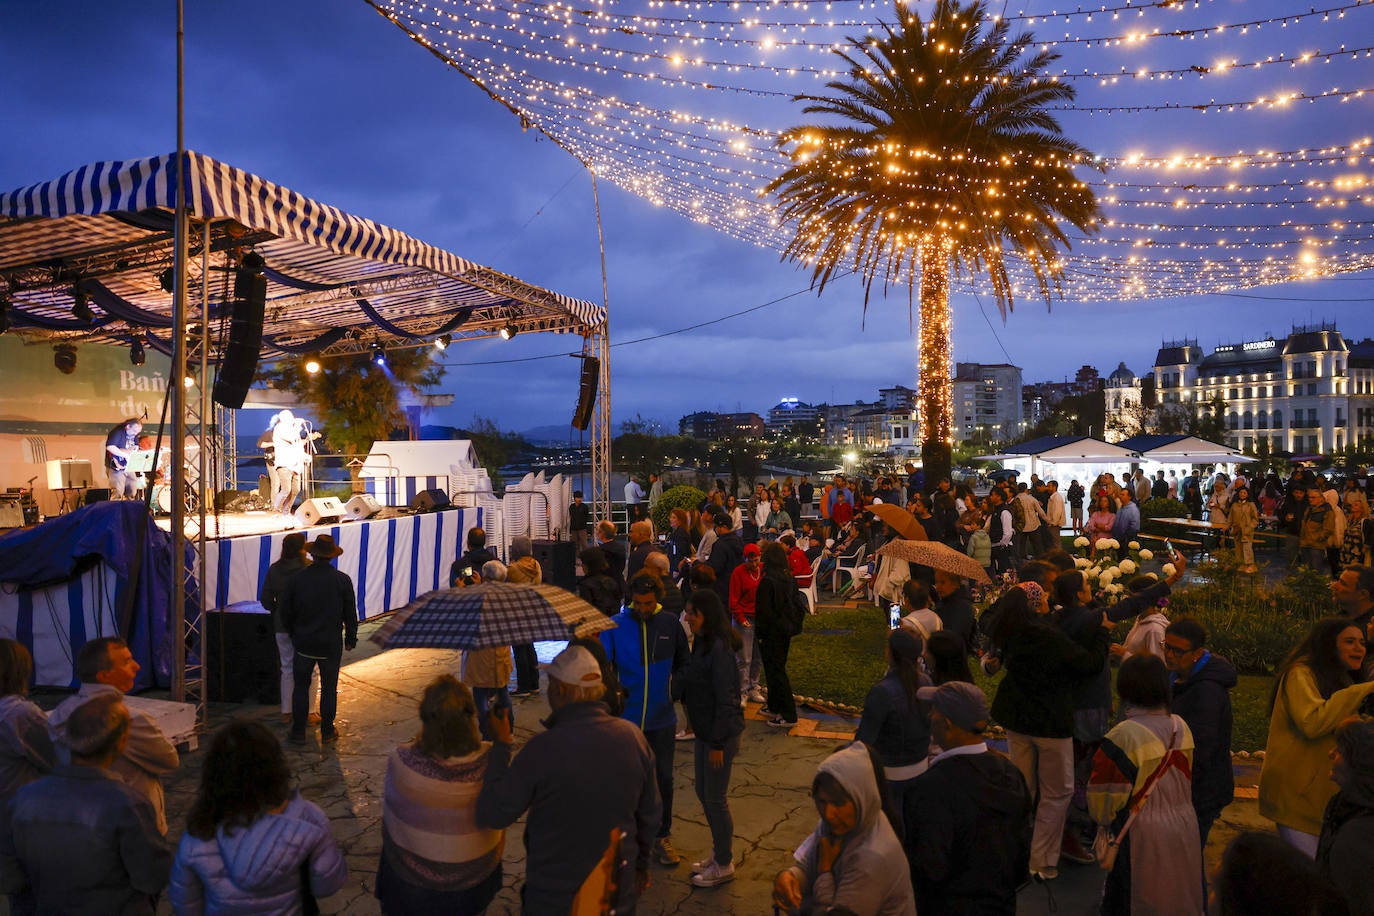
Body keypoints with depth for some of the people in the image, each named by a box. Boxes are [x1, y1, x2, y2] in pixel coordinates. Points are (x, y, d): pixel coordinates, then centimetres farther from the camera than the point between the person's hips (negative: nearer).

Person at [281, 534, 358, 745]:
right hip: (331, 644, -1)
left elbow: (286, 611, 3)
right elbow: (350, 614, -3)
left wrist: (293, 634, 18)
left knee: (301, 686, 12)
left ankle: (298, 732, 16)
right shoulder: (342, 580, -9)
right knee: (329, 688, 9)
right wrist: (351, 638, 10)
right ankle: (327, 731, 16)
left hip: (304, 642, 1)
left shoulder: (297, 578, -6)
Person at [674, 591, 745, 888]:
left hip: (721, 734, -9)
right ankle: (719, 854, 36)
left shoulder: (719, 649, -23)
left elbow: (725, 699, -23)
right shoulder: (701, 643, 6)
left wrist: (717, 742, -19)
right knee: (703, 793, 19)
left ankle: (724, 865, 21)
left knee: (715, 799, 4)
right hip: (704, 730, 9)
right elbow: (686, 680, 12)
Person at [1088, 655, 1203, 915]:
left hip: (1142, 838, -6)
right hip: (1185, 832, 6)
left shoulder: (1123, 736, -23)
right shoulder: (1181, 727, -3)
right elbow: (1188, 781, 10)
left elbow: (1105, 796, -16)